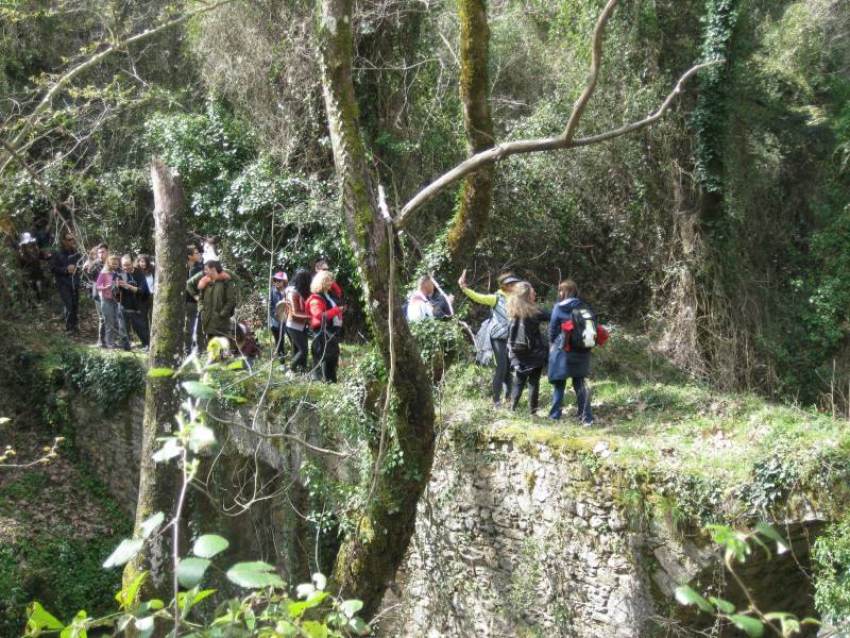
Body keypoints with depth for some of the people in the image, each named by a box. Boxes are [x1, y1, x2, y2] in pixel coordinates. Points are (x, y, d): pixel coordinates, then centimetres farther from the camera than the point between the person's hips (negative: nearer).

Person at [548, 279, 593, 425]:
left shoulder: (559, 308, -9)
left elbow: (552, 329, -4)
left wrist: (552, 344, 12)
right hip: (581, 352, 4)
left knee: (559, 385, 6)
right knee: (580, 384, 11)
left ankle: (554, 417, 9)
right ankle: (586, 418, 6)